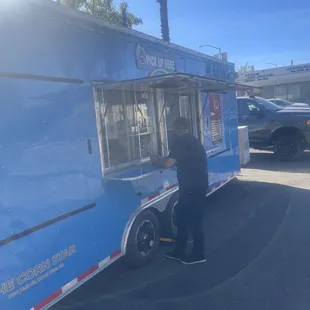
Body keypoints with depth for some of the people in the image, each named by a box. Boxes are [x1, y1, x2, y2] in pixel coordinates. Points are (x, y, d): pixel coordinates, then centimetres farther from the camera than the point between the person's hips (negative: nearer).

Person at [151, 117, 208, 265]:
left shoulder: (181, 141, -14)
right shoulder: (192, 140, 16)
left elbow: (168, 164, -16)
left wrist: (156, 161, 5)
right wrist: (164, 159, 23)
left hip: (192, 187, -10)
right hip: (198, 185, 10)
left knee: (193, 220, 2)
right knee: (182, 216, 17)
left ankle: (198, 254, 16)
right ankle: (179, 250, 27)